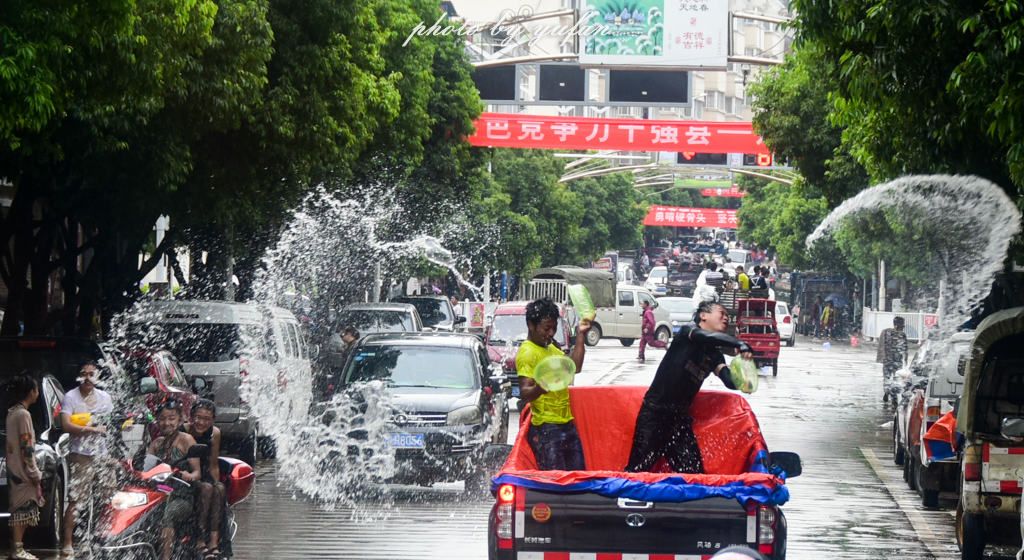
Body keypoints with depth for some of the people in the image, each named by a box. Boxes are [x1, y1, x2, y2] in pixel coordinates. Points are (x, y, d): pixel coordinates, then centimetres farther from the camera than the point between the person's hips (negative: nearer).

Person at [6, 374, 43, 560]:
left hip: (14, 472, 9)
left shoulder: (12, 412, 11)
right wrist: (34, 473, -13)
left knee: (18, 510, 10)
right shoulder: (23, 414, -15)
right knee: (22, 510, -6)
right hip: (22, 473, -9)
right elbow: (26, 447, -17)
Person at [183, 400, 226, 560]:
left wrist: (216, 483, -4)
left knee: (220, 489, -28)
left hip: (202, 476, 4)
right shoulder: (182, 431, -13)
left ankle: (214, 541, -35)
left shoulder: (215, 433, 1)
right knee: (206, 489, -33)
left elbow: (213, 465, 9)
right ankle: (200, 541, -36)